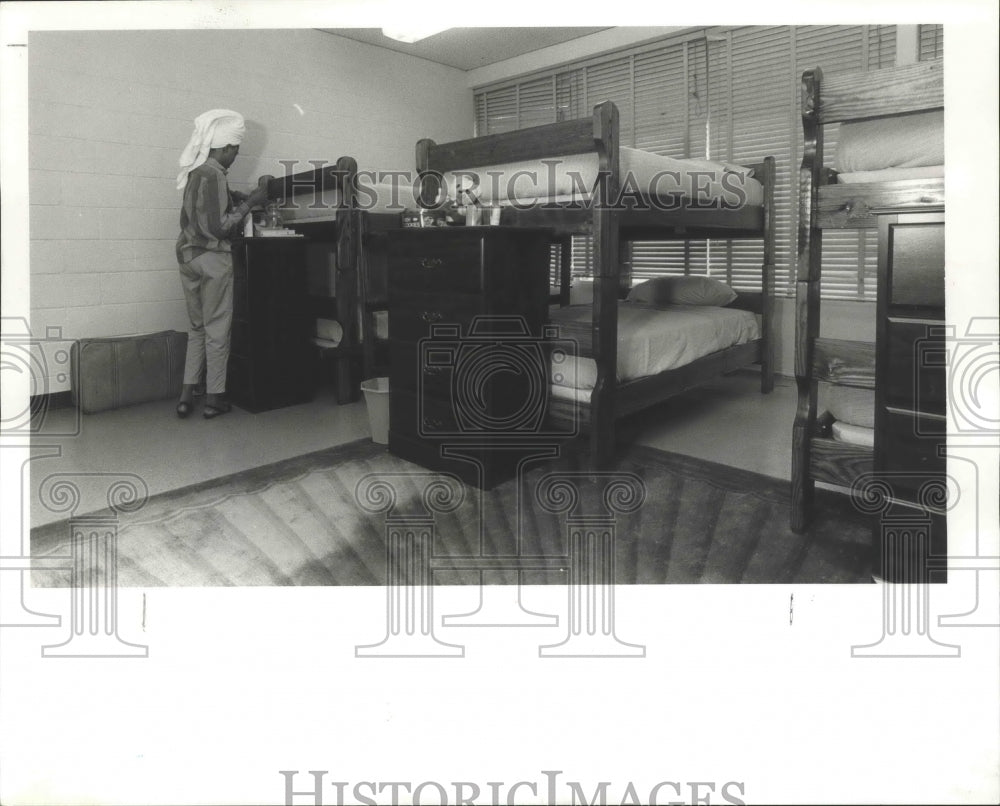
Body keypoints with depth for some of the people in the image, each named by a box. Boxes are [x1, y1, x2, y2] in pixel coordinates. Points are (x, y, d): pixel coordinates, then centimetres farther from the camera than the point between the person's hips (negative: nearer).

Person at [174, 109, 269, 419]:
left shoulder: (196, 170, 12)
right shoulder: (214, 174, -15)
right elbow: (220, 227, -19)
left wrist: (246, 197, 12)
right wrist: (250, 203, -11)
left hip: (188, 255, 8)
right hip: (212, 258, -8)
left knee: (196, 328, 14)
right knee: (217, 330, 2)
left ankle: (186, 396, 12)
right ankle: (214, 399, 8)